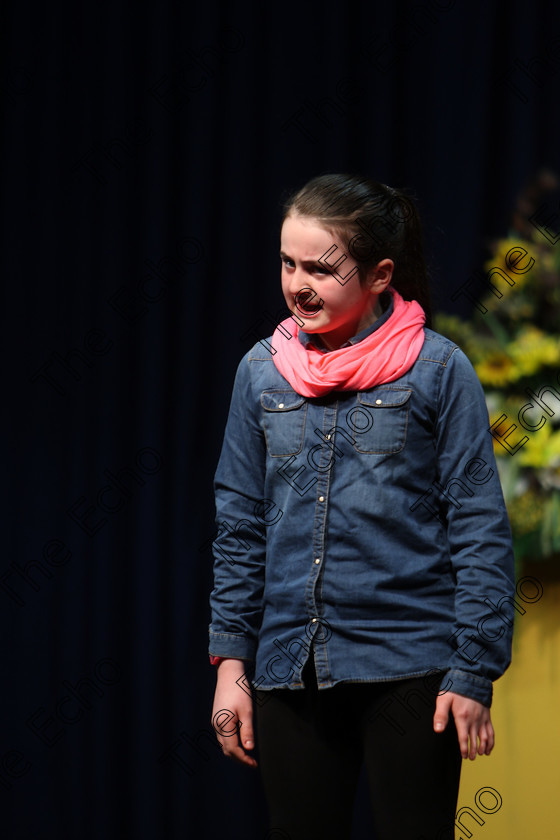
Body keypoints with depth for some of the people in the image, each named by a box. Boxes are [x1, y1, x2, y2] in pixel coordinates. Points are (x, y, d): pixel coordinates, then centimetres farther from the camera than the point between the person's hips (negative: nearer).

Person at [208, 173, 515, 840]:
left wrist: (474, 673, -8)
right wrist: (231, 661, 7)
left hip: (410, 670, -3)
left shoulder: (438, 369, -5)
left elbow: (481, 531, -4)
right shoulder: (261, 371, 6)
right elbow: (241, 528, 12)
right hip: (290, 671, 4)